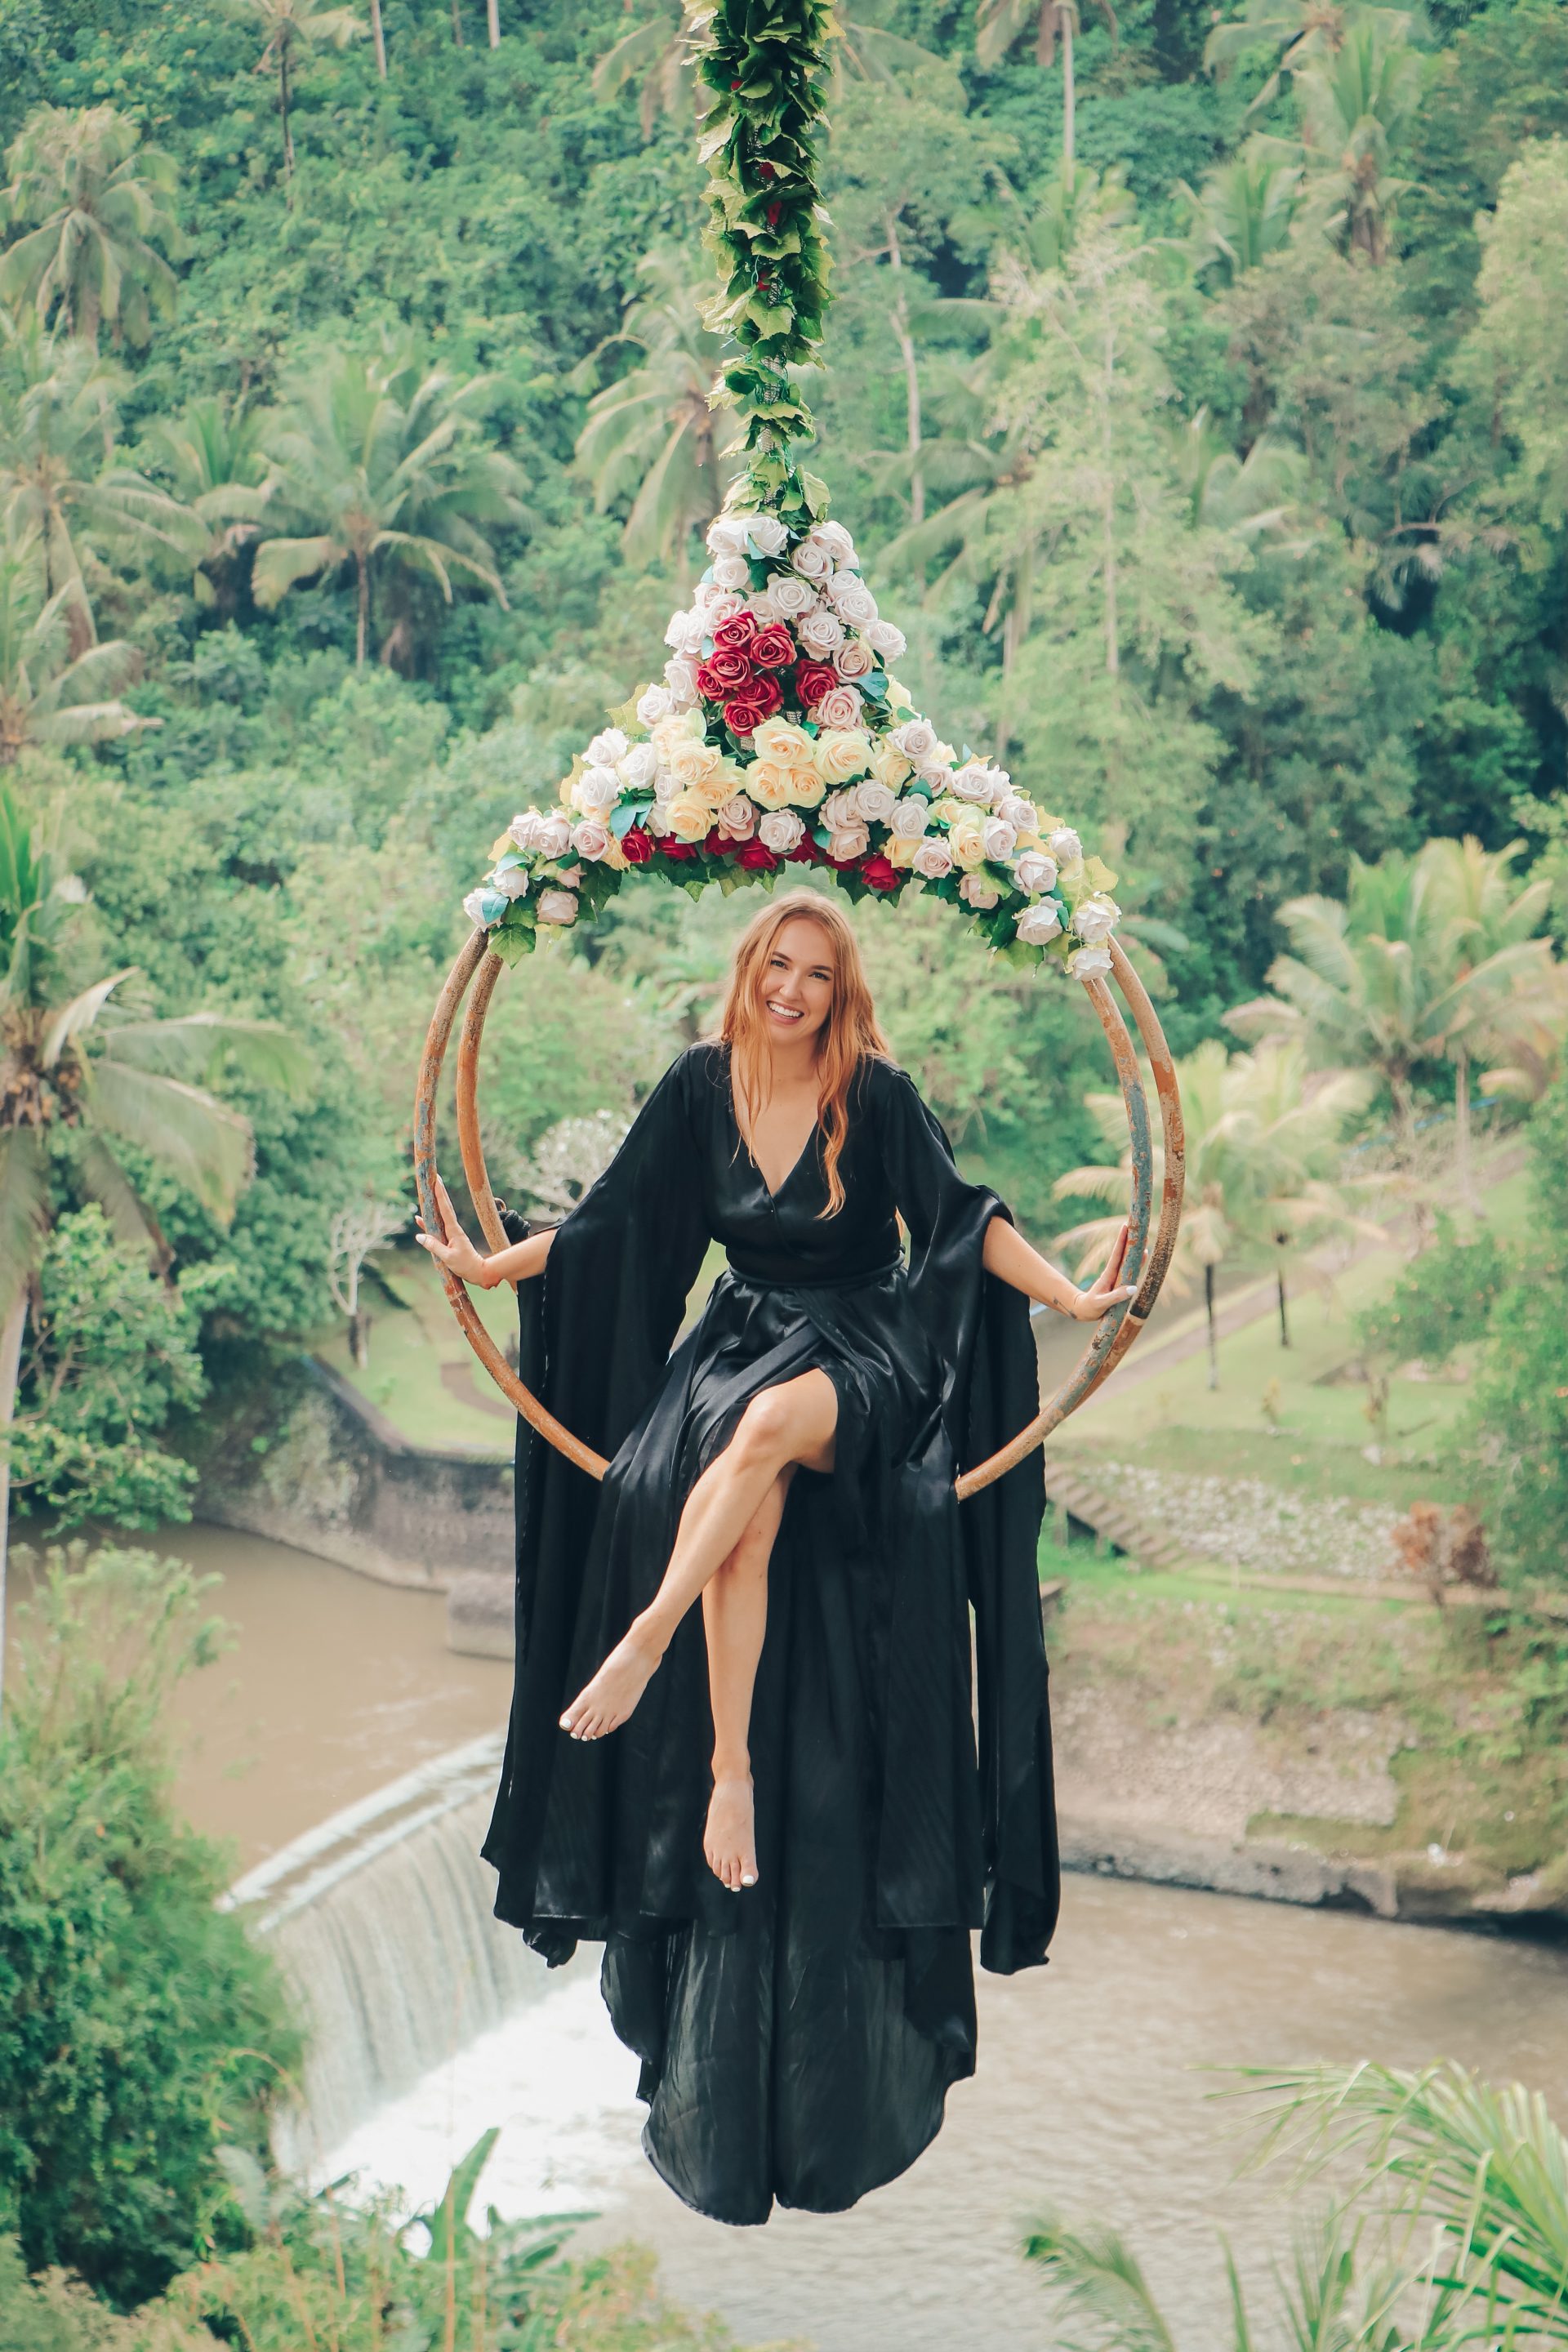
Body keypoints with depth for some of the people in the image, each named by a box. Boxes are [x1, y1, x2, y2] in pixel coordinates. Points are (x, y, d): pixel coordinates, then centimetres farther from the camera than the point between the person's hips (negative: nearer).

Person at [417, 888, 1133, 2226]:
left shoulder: (878, 1096, -3)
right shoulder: (701, 1088, 5)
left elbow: (966, 1220, -6)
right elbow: (613, 1222, 11)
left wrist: (1070, 1296, -18)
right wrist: (492, 1265, 7)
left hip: (860, 1354, -2)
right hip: (738, 1341, 2)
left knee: (768, 1426, -39)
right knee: (748, 1512, -30)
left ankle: (646, 1642, -37)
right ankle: (729, 1769, -30)